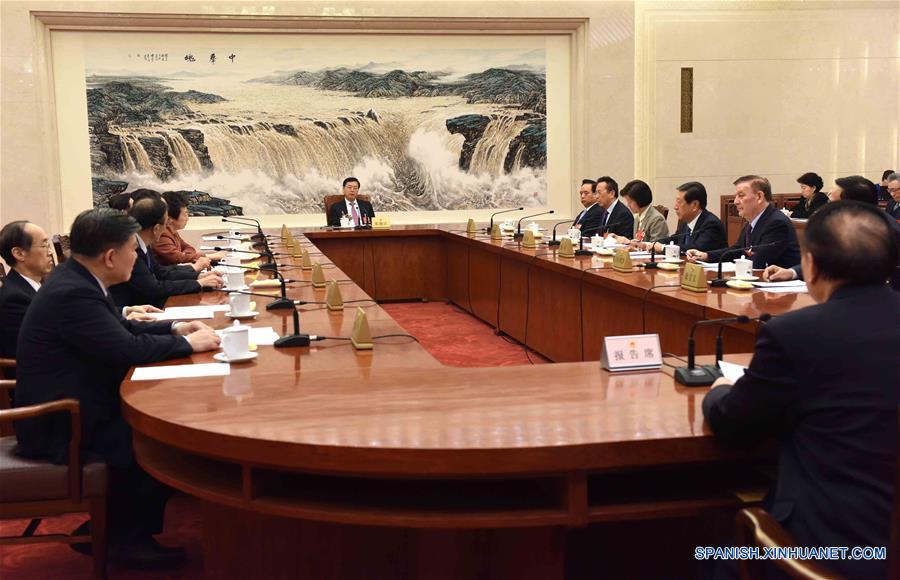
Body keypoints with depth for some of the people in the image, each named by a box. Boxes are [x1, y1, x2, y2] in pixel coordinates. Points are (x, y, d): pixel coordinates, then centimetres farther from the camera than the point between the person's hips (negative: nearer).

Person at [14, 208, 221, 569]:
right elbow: (128, 348, -29)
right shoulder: (73, 294, -26)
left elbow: (122, 329, 18)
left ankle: (114, 525, 16)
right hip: (59, 430, -10)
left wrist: (174, 328, 6)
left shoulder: (77, 280, 5)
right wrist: (187, 343, -15)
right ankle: (129, 539, 8)